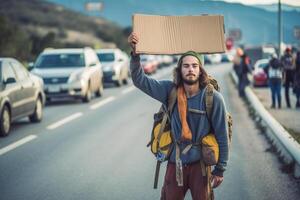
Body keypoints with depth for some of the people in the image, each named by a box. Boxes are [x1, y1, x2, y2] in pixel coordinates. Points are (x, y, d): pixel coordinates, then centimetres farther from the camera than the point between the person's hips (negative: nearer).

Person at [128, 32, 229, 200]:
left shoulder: (213, 98, -11)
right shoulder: (170, 91, -3)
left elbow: (222, 136, -6)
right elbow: (140, 80, -1)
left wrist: (220, 169, -4)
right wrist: (135, 52, -15)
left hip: (200, 164, -2)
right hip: (175, 162, 2)